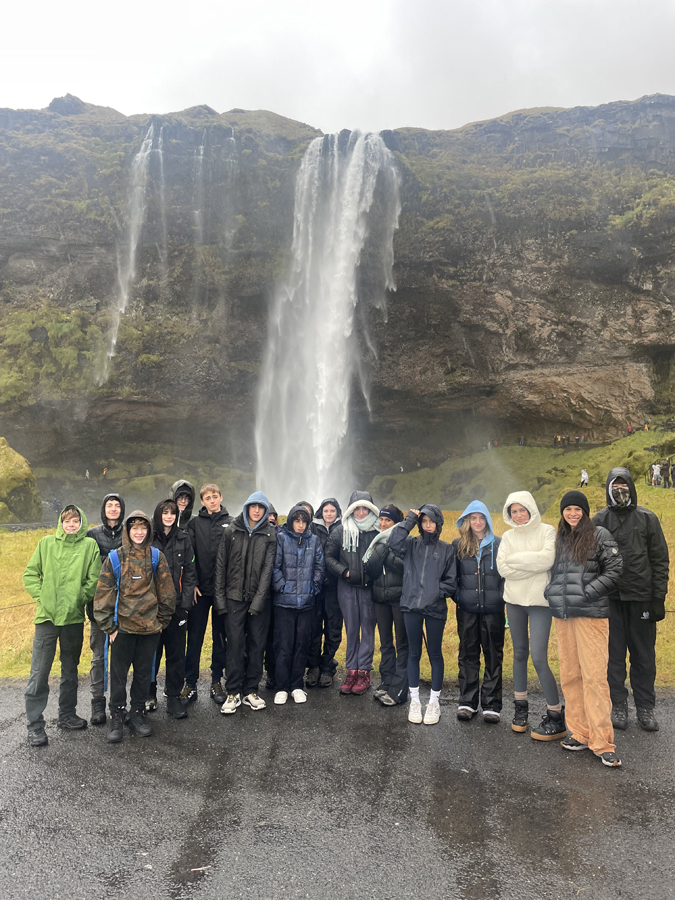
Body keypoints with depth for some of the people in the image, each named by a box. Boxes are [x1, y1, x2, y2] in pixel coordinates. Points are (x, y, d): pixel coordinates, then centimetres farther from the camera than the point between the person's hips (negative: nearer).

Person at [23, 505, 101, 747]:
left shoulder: (89, 545, 0)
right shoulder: (47, 543, 3)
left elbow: (94, 579, -2)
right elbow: (30, 574, 5)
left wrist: (80, 598, -10)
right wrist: (41, 596, -5)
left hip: (74, 618, 1)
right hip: (47, 617, -1)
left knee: (70, 671, 15)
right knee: (39, 673, 0)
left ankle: (67, 715, 30)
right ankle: (35, 724, 10)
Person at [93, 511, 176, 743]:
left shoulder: (157, 557, 2)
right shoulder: (115, 558, -2)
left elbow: (167, 593, 6)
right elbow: (103, 593, -2)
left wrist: (162, 620, 4)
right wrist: (108, 626, -4)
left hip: (149, 627, 1)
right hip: (122, 626, -1)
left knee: (144, 672, 11)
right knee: (118, 673, 6)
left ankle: (138, 713, 25)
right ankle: (116, 717, 19)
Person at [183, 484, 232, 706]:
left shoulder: (231, 523, 4)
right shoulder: (194, 524, 5)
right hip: (200, 589, 0)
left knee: (220, 637, 9)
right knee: (194, 638, 3)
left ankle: (216, 682, 20)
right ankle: (190, 684, 12)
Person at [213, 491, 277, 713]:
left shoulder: (270, 534, 2)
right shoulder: (231, 531, 3)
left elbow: (268, 568, -3)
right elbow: (220, 565, 4)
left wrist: (258, 600, -9)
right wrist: (220, 598, -2)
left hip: (260, 598, 1)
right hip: (234, 597, 0)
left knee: (257, 644, 5)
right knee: (235, 644, -1)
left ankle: (251, 690, 17)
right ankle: (233, 692, 9)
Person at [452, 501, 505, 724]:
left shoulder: (498, 544, 2)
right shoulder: (458, 545, 6)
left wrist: (502, 596, -5)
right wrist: (457, 596, 4)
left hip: (493, 608, -1)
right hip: (467, 609, 1)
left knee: (493, 655, 4)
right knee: (468, 655, 8)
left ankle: (491, 705, 12)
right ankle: (467, 703, 18)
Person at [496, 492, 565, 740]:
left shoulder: (546, 531, -3)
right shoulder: (508, 537, 7)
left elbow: (547, 559, -19)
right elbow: (502, 568, -4)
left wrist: (516, 560, -10)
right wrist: (532, 565, -12)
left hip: (540, 601, -4)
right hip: (514, 600, 4)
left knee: (539, 657, -10)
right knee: (520, 654, 13)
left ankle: (556, 717, 1)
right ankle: (521, 706, 27)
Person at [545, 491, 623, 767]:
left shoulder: (599, 535, -1)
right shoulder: (560, 538, 15)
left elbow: (614, 570, -5)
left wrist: (587, 593, -12)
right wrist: (551, 591, 4)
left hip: (591, 614, -6)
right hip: (562, 615, 6)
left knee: (594, 676, -7)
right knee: (570, 675, 9)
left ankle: (602, 742, 0)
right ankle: (580, 734, 19)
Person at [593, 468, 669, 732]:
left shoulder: (647, 519, 3)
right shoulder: (599, 521, 3)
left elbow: (660, 560, 2)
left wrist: (659, 597, -3)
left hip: (641, 598, 0)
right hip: (610, 598, 0)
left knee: (644, 655, 9)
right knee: (614, 655, 7)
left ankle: (645, 707, 22)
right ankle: (618, 706, 19)